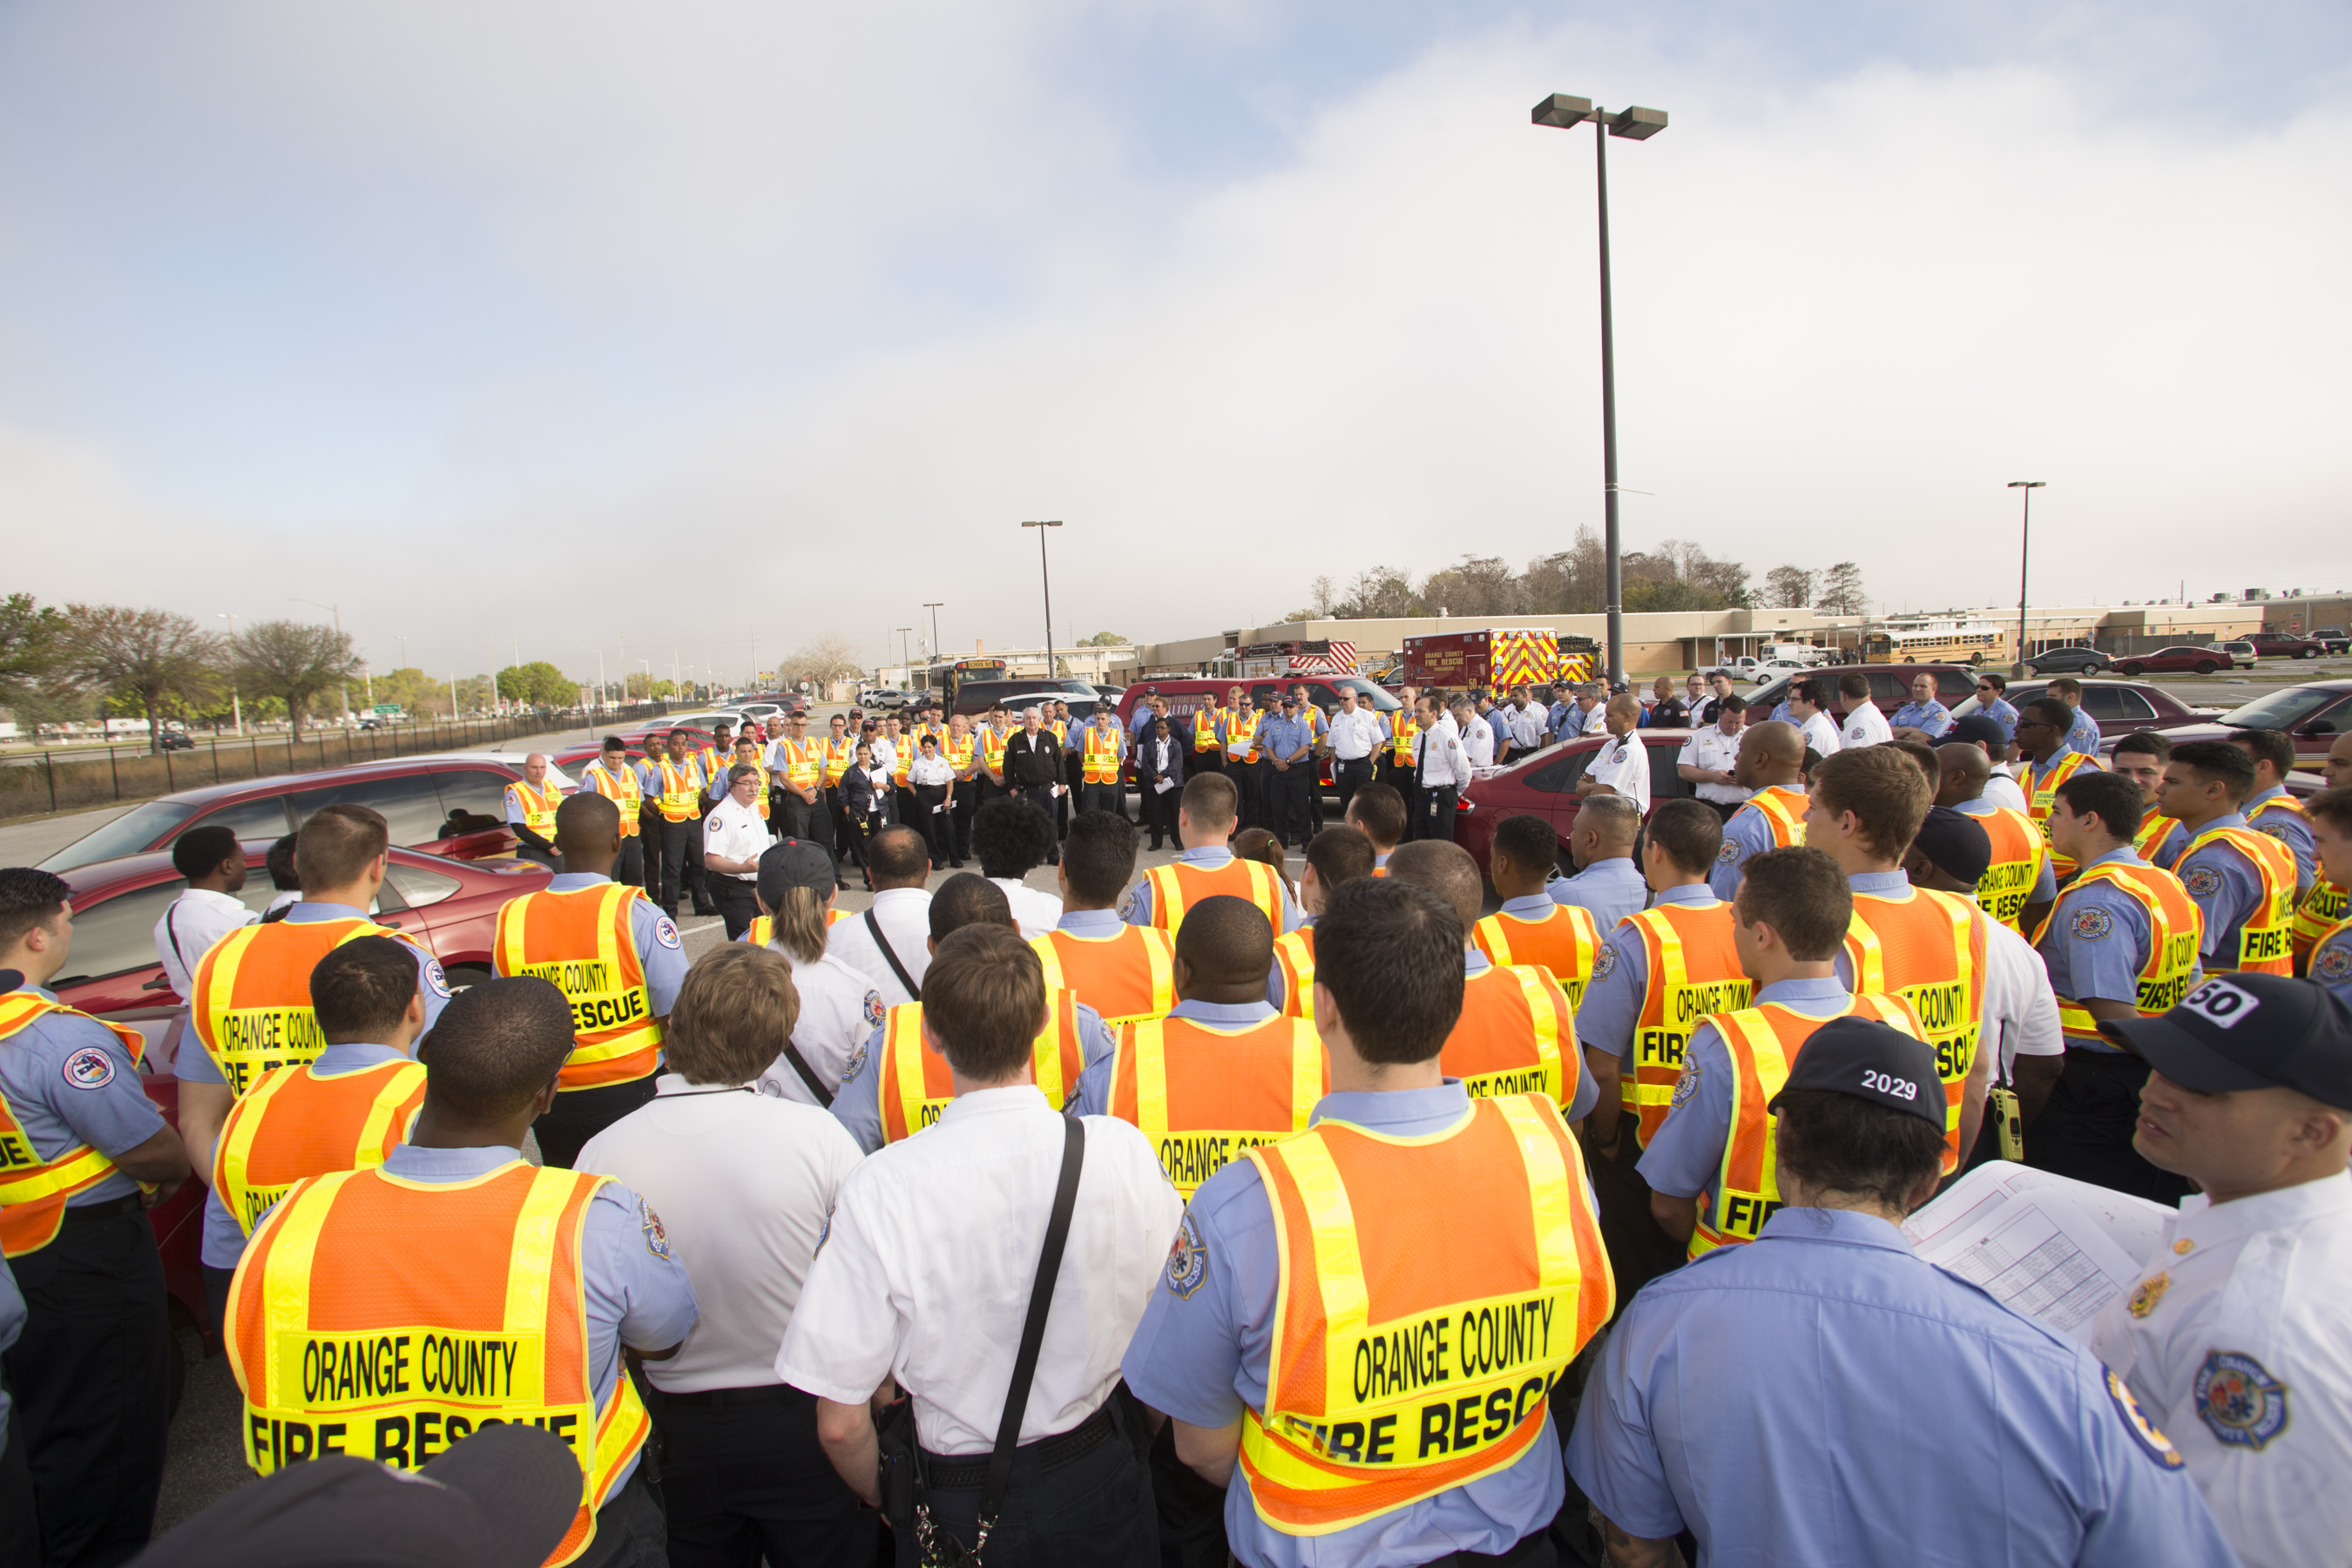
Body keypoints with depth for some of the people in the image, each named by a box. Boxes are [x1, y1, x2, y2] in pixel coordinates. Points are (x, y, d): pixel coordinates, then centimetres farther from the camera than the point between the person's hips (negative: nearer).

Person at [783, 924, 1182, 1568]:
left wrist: (886, 1501, 5)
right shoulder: (1123, 1151, -20)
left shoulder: (880, 1190, -25)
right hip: (1101, 1489, 2)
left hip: (959, 1500, -2)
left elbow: (840, 1423, -17)